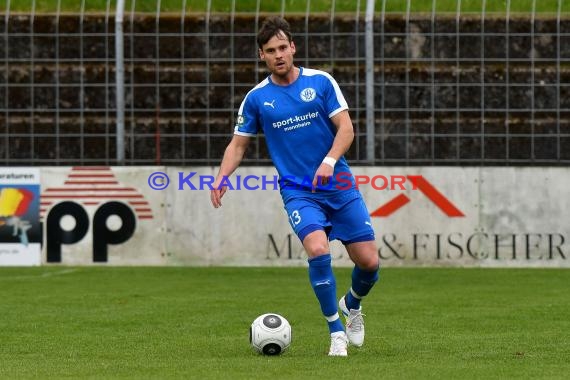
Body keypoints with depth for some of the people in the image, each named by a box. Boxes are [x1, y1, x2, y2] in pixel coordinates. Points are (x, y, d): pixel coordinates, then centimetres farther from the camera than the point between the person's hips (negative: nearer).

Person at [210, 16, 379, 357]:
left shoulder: (321, 82, -1)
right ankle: (336, 332, -12)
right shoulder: (257, 98, 2)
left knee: (369, 261, -2)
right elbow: (239, 145, 9)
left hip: (339, 186, 1)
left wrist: (330, 160, -22)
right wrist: (222, 177, -9)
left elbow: (346, 128, -5)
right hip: (298, 191, -1)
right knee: (318, 249, -26)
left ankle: (352, 305, 33)